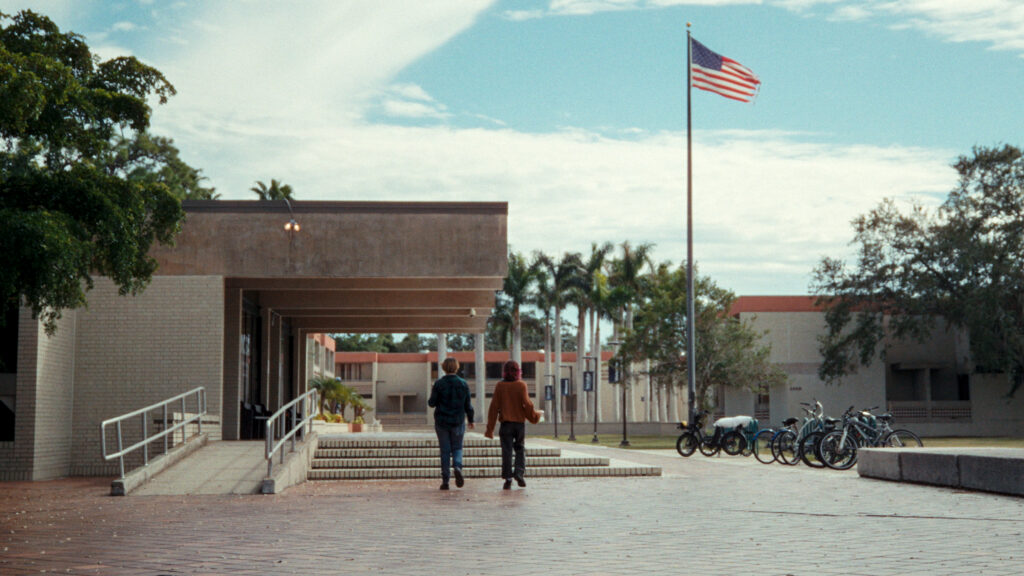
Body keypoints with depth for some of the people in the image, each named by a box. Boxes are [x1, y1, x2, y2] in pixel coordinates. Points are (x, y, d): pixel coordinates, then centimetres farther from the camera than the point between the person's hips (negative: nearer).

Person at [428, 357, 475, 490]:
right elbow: (468, 405, 1)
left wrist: (431, 396, 15)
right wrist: (470, 420, 14)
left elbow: (432, 403, -6)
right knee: (457, 448, 14)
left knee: (445, 450, 6)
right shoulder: (463, 384, -2)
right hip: (458, 422, 1)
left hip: (442, 421, -1)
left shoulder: (438, 384, -8)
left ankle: (445, 480, 4)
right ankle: (457, 467, -16)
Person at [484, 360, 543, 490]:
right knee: (520, 449, 15)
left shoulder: (500, 386, -1)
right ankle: (519, 474, -1)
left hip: (505, 422, 0)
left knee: (507, 451, 2)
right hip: (520, 422, 0)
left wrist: (490, 427, 3)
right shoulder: (521, 385, -4)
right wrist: (536, 415, 11)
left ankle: (508, 480, -2)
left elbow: (494, 407, -1)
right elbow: (526, 404, -9)